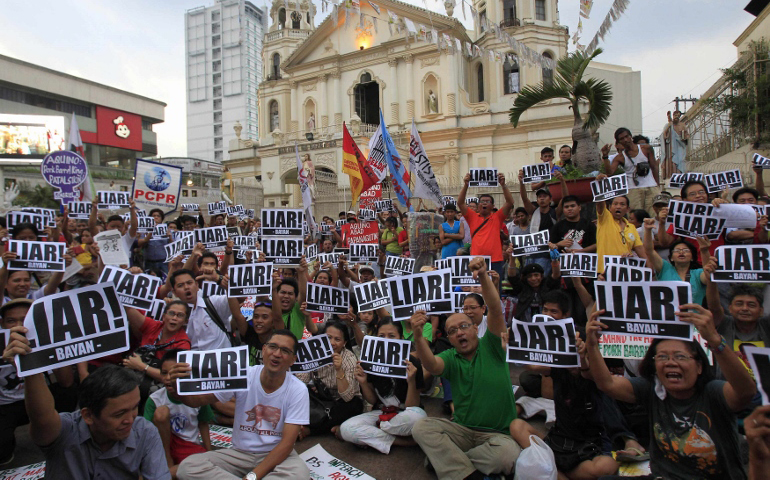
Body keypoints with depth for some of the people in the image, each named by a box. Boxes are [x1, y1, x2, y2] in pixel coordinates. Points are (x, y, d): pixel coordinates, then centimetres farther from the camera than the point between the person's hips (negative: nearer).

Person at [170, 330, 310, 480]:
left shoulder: (298, 390, -14)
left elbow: (287, 443, -16)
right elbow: (198, 400, -8)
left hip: (277, 454, -1)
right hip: (239, 452, 2)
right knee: (188, 467, -22)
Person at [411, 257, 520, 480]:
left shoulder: (490, 347, -1)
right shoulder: (450, 358, 5)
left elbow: (495, 309, -18)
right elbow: (431, 365, -20)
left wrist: (483, 277, -34)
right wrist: (418, 336, -39)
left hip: (498, 433, -2)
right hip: (462, 429, 2)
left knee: (508, 454, -34)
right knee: (421, 427, -21)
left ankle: (446, 459, -11)